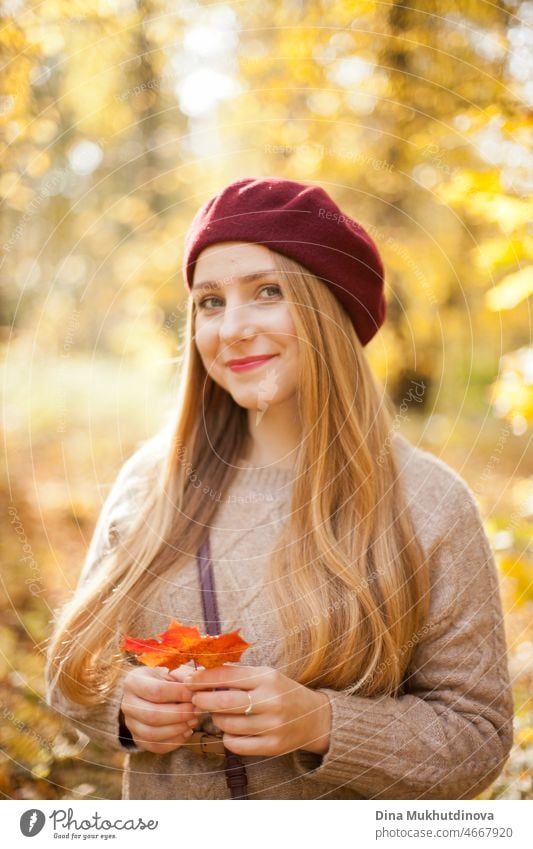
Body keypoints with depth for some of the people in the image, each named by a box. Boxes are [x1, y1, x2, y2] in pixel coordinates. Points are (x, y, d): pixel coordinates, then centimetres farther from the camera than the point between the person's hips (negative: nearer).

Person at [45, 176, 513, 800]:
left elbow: (477, 737, -13)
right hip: (160, 812, 3)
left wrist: (320, 724, -27)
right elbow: (73, 661, 2)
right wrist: (124, 703, -18)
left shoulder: (425, 503, -16)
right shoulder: (149, 479, -7)